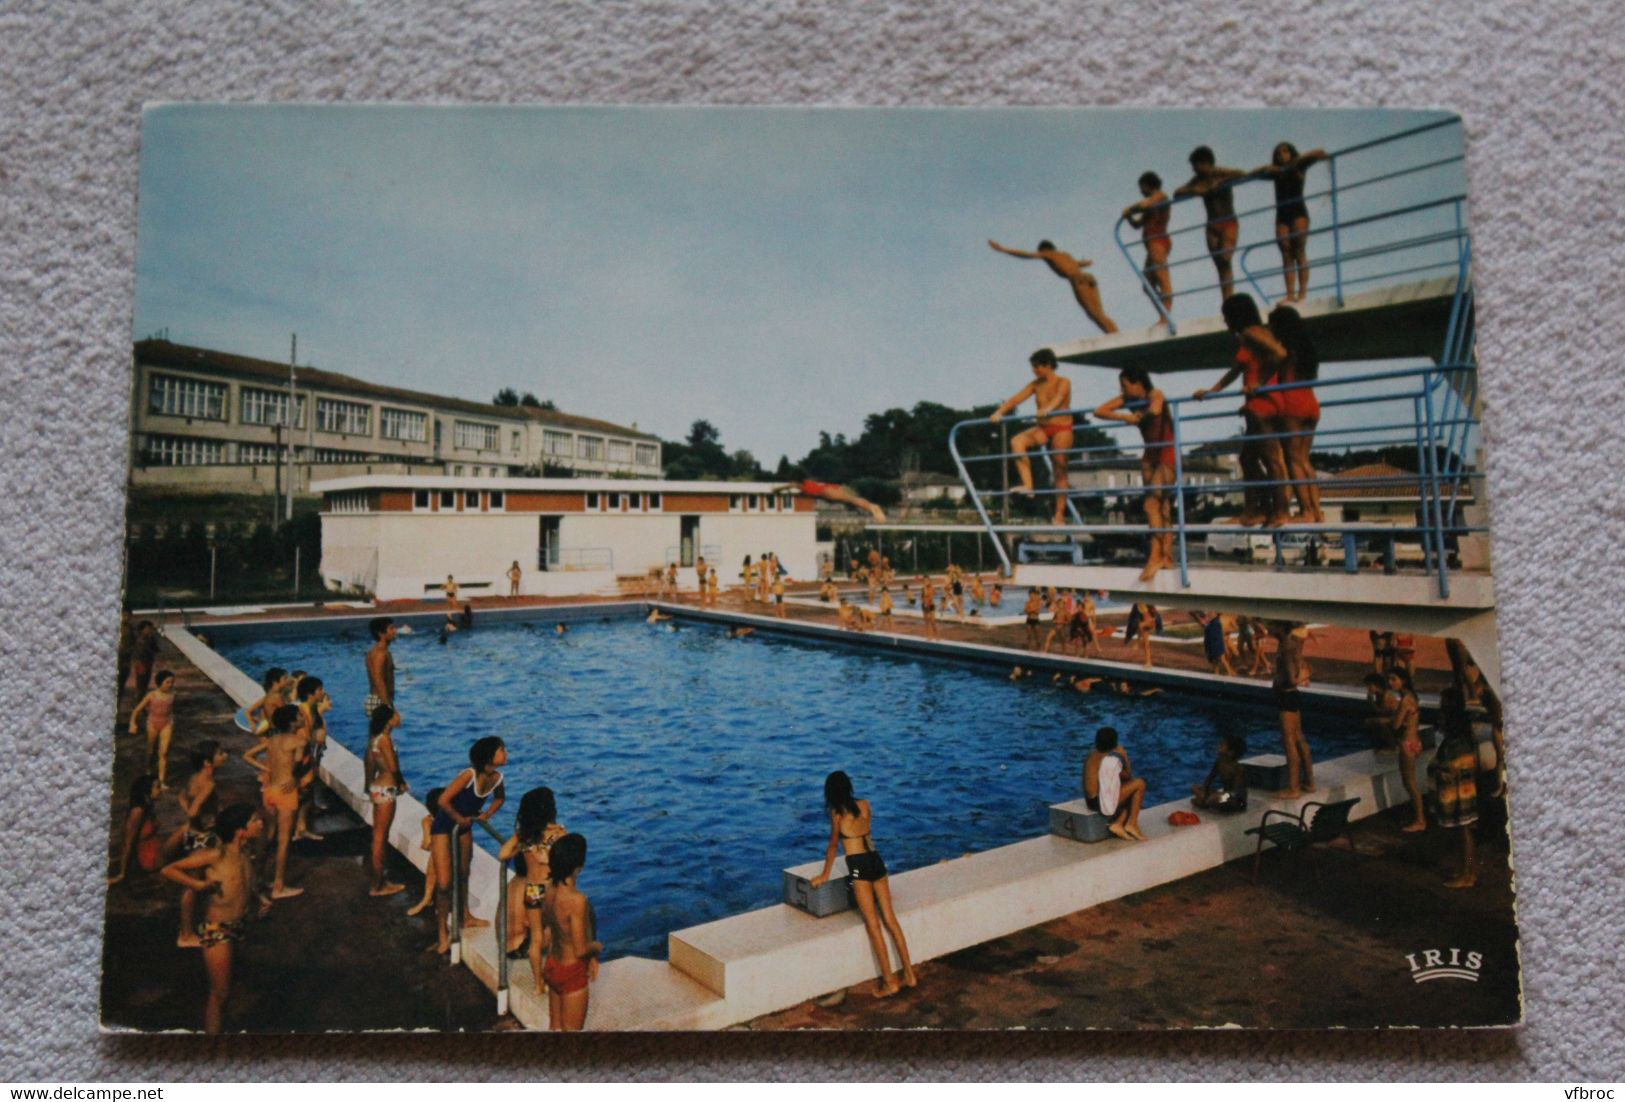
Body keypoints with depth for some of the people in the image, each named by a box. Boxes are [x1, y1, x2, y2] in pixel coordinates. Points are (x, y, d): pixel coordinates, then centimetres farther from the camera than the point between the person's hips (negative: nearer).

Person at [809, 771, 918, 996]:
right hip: (876, 861, 6)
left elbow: (833, 844, 0)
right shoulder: (864, 805, 11)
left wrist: (825, 875, 9)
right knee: (890, 920, 10)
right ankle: (909, 974, 12)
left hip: (859, 866, -6)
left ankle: (890, 982, 0)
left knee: (873, 925, -2)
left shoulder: (837, 811, -5)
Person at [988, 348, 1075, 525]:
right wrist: (1000, 412, -18)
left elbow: (1058, 398, -27)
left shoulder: (1063, 382, -6)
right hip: (1041, 429, 5)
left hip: (1062, 428, -5)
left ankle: (1060, 514, 0)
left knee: (1059, 471, -6)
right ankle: (1027, 485, -27)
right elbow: (1017, 398, -2)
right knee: (1017, 440, -22)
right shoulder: (1036, 384, 9)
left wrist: (1047, 409, -49)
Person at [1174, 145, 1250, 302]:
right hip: (1212, 226, 5)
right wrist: (1192, 190, -16)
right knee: (1220, 267, 2)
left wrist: (1220, 183, -27)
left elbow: (1242, 175, -22)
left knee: (1225, 261, -19)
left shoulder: (1221, 174, -8)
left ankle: (1228, 301, -24)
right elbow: (1177, 193, 2)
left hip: (1229, 223, -5)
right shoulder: (1198, 180, 5)